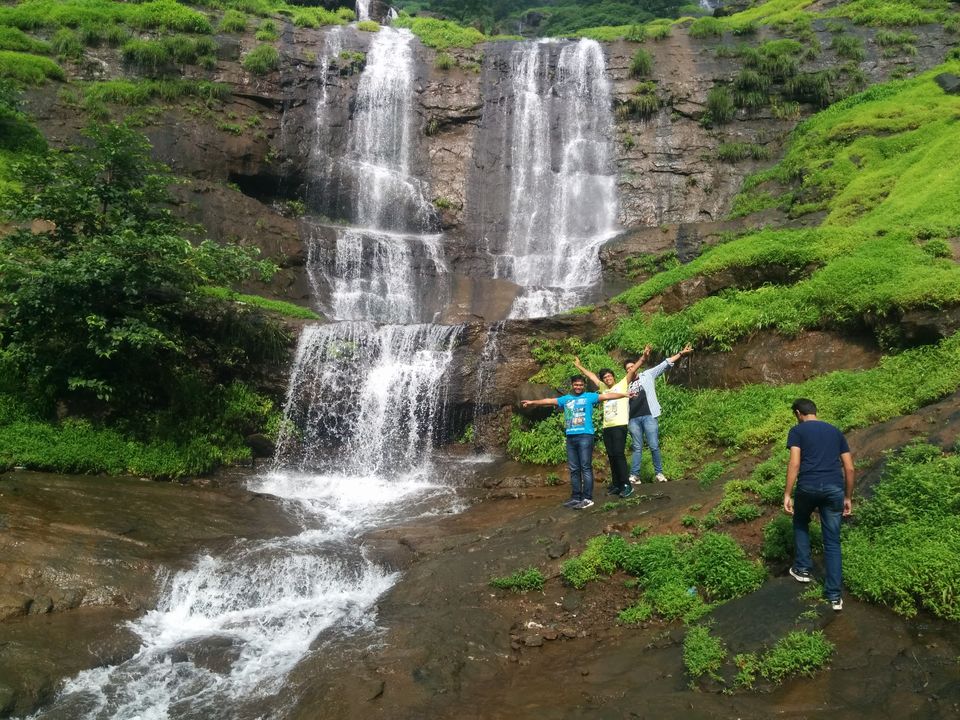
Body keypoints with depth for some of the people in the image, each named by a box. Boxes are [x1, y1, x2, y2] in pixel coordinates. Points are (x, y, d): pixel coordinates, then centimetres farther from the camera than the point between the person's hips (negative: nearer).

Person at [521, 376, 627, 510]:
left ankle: (587, 498, -7)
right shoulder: (566, 399, 19)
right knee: (574, 469, 7)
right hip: (570, 437, 5)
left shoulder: (590, 397, 6)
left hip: (585, 436, -5)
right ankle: (576, 497, 13)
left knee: (586, 467, -7)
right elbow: (549, 401, 25)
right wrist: (532, 402, 29)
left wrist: (625, 394, -11)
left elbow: (606, 395, -2)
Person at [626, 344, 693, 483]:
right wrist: (627, 396, -4)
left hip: (649, 416, -2)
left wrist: (680, 353, -2)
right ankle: (634, 475, 4)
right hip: (633, 419, 3)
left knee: (654, 446, -2)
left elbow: (665, 364, 4)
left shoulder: (648, 375, 10)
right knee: (637, 448, 5)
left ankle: (659, 473, 7)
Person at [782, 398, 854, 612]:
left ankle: (802, 569, 29)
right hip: (834, 488, 3)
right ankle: (834, 595, 10)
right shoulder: (835, 432, 20)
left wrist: (787, 494, -6)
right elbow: (849, 468, 17)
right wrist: (848, 497, 23)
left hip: (808, 487, -3)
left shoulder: (797, 430, 7)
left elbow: (794, 463, -7)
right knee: (832, 542, 10)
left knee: (801, 524, 28)